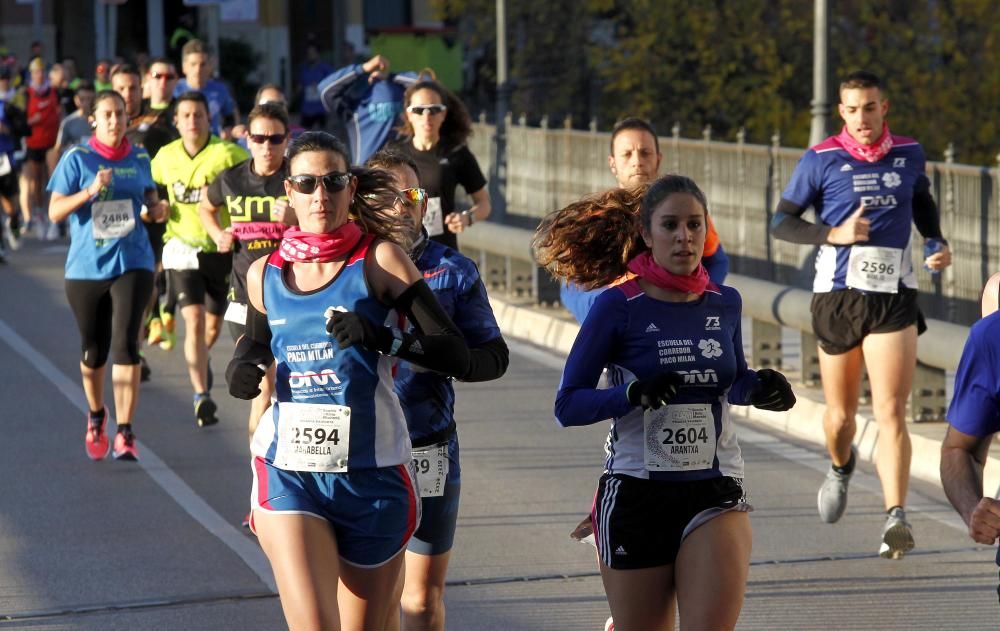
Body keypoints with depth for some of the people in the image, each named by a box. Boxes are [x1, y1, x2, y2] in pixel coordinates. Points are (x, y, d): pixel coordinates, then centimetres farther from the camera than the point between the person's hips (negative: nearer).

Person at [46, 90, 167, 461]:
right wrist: (90, 191, -20)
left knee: (125, 343, -14)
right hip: (86, 267, 0)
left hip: (132, 264, 0)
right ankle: (96, 415, 38)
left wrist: (156, 209, 0)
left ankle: (125, 433, -13)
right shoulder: (77, 159, -1)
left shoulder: (139, 158, 7)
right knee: (94, 350, 10)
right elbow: (55, 212, -6)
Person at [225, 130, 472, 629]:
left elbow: (456, 354, -10)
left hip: (371, 471, -1)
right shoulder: (265, 274, 6)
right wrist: (242, 367, 3)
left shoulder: (378, 259, -5)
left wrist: (384, 339, -26)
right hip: (290, 471, 1)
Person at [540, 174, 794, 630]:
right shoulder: (619, 307, -7)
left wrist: (757, 387, -1)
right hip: (636, 492, -2)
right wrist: (633, 394, -25)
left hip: (716, 491, 2)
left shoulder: (725, 303, 4)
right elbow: (567, 405, -8)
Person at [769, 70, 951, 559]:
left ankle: (896, 519, -20)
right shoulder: (822, 160, -3)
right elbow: (781, 222, 0)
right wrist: (833, 234, -15)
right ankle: (841, 467, 46)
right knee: (840, 415, 12)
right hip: (838, 297, 0)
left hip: (894, 299, 0)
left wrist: (935, 243, 9)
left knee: (891, 412, -13)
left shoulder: (909, 154, 6)